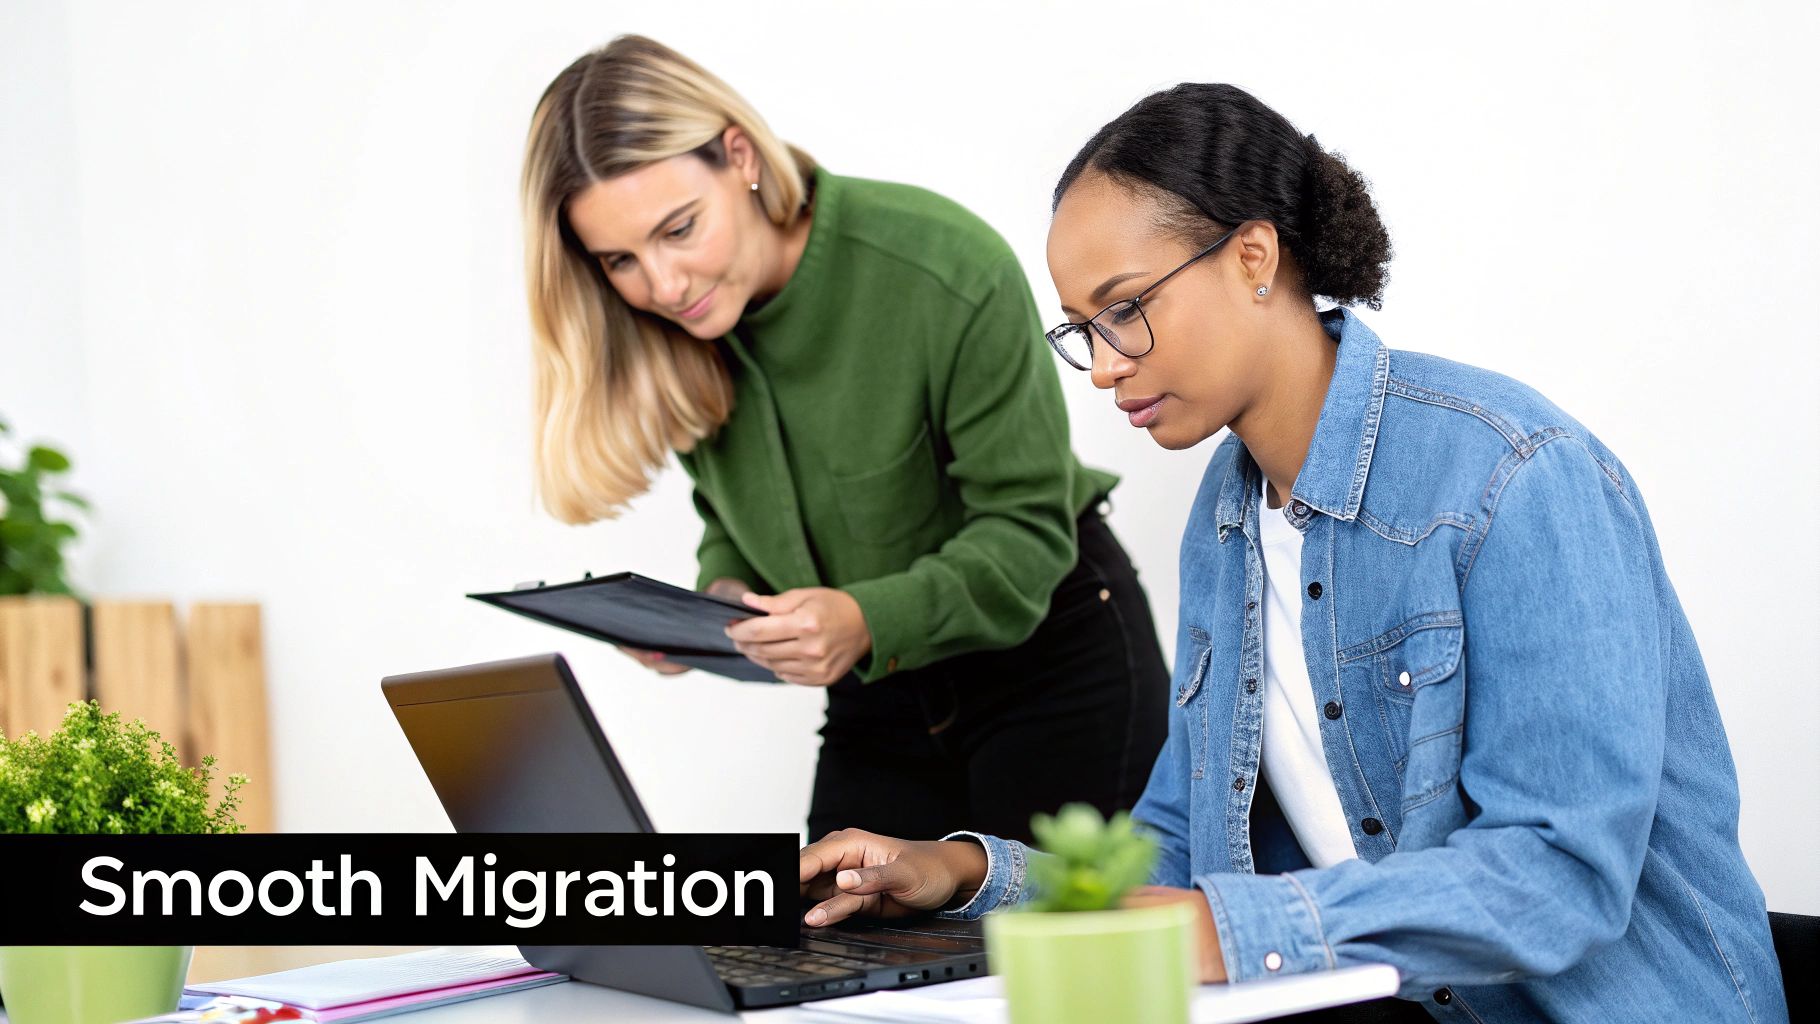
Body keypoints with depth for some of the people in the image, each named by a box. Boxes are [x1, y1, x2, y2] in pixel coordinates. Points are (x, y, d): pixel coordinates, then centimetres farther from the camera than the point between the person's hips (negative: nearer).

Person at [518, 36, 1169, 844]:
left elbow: (1028, 528, -21)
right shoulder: (687, 331, -9)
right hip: (881, 693, 5)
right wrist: (722, 597, -17)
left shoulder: (951, 271, -26)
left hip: (1055, 655, -4)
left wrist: (869, 621, -37)